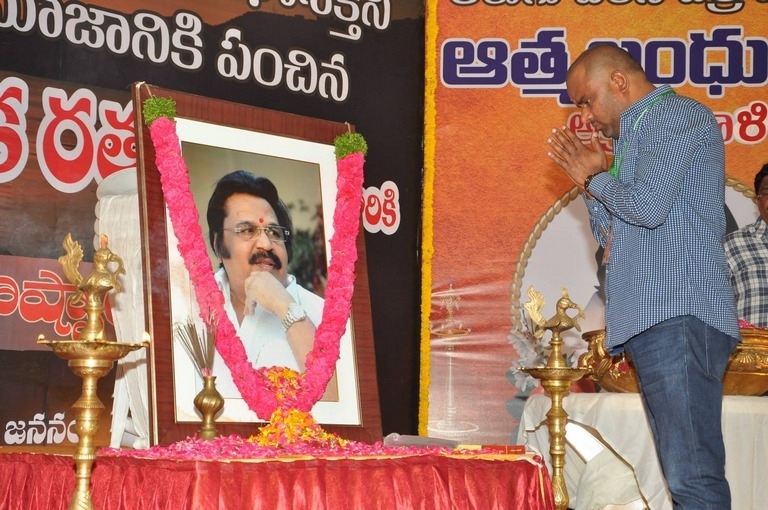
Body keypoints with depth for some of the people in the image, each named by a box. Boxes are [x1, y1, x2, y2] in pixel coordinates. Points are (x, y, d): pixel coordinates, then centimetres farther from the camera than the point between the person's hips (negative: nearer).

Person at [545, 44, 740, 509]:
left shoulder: (676, 114, -2)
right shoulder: (636, 135, 27)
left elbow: (649, 206, -15)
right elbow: (614, 236, 29)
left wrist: (596, 179, 2)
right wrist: (593, 179, 15)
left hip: (679, 318, -10)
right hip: (653, 323, 10)